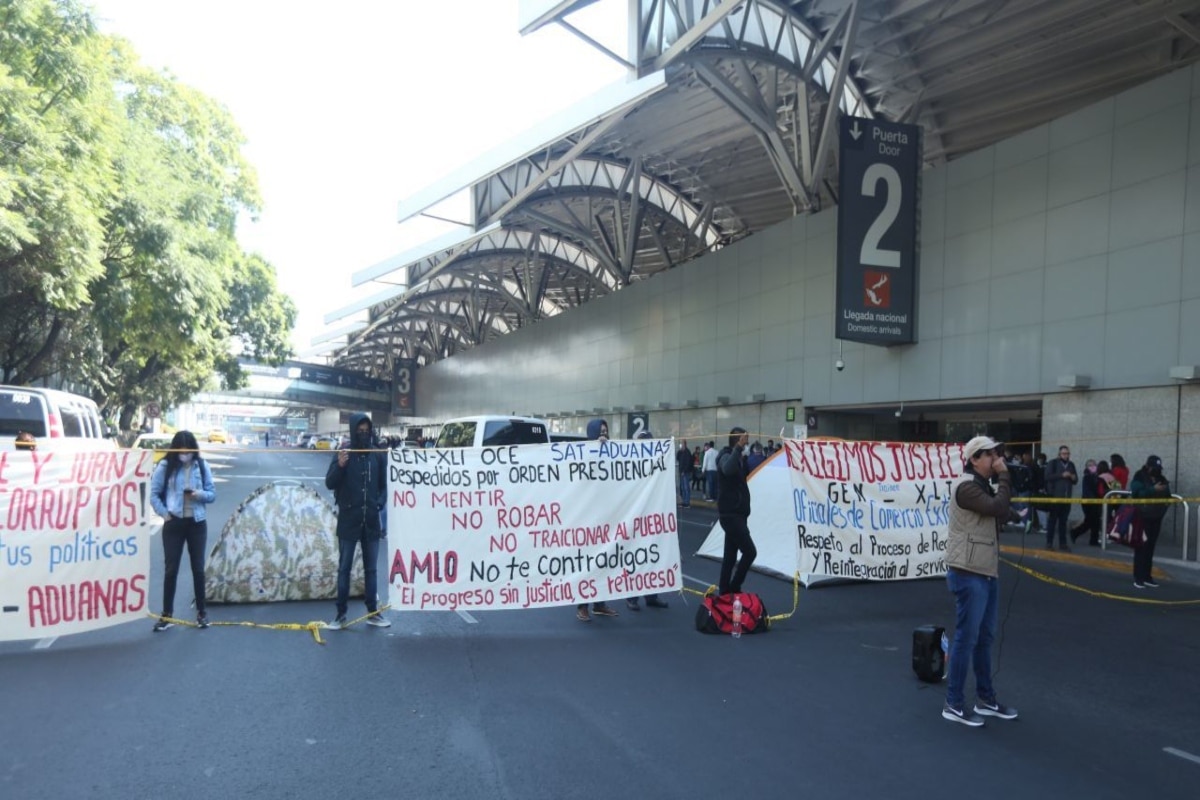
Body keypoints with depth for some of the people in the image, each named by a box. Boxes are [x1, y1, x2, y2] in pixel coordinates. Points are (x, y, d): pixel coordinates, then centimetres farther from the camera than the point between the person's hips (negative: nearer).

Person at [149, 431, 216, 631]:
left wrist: (201, 494, -18)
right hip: (174, 523, -1)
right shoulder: (165, 466, -6)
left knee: (198, 568, 8)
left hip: (197, 523, 1)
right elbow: (154, 494, -1)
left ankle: (201, 612, 20)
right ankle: (167, 615, 13)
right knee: (171, 569, 4)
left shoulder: (202, 466, -1)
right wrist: (164, 513, -9)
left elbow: (212, 493, 2)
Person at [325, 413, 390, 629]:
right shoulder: (343, 454, -5)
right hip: (348, 520, -2)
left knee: (371, 568, 10)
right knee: (344, 568, 4)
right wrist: (339, 466, -25)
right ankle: (341, 614, 10)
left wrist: (380, 503, -7)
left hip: (371, 520, 3)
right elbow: (330, 483, -8)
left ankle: (373, 612, 17)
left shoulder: (378, 455, 2)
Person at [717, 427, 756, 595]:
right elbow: (727, 469, -41)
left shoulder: (738, 457, 15)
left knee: (730, 554, 11)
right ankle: (733, 589, -1)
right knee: (750, 551, -10)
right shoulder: (727, 457, -15)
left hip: (736, 513, 10)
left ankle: (724, 591, 16)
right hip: (730, 514, -10)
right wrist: (739, 448, -43)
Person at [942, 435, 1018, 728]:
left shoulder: (983, 486, 16)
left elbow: (1002, 516, 12)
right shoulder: (966, 486, -15)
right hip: (969, 573, -10)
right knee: (967, 638, -5)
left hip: (987, 571, 10)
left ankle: (985, 698, 26)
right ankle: (953, 704, 3)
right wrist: (1004, 476, -14)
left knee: (984, 637, 15)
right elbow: (997, 508, -26)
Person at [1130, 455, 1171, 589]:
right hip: (1142, 517, -6)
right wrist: (1153, 490, -28)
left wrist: (1167, 502, -2)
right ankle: (1138, 578, 0)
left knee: (1150, 547, 10)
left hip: (1156, 518, 6)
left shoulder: (1161, 479, 10)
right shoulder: (1139, 477, -8)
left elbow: (1167, 496, 19)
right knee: (1141, 547, -4)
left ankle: (1147, 577, 16)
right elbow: (1136, 493, -22)